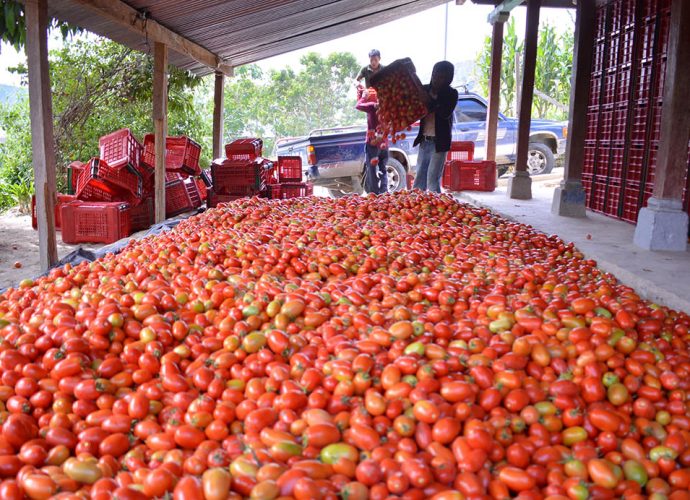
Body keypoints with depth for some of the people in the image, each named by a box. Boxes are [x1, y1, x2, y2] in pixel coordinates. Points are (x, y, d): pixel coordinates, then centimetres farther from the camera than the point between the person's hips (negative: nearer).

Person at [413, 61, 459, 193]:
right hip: (424, 141, 5)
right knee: (419, 177, 11)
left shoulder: (451, 94, -5)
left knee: (433, 179, -8)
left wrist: (430, 102, -28)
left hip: (439, 142, -5)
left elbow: (446, 114, -19)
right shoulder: (425, 89, 8)